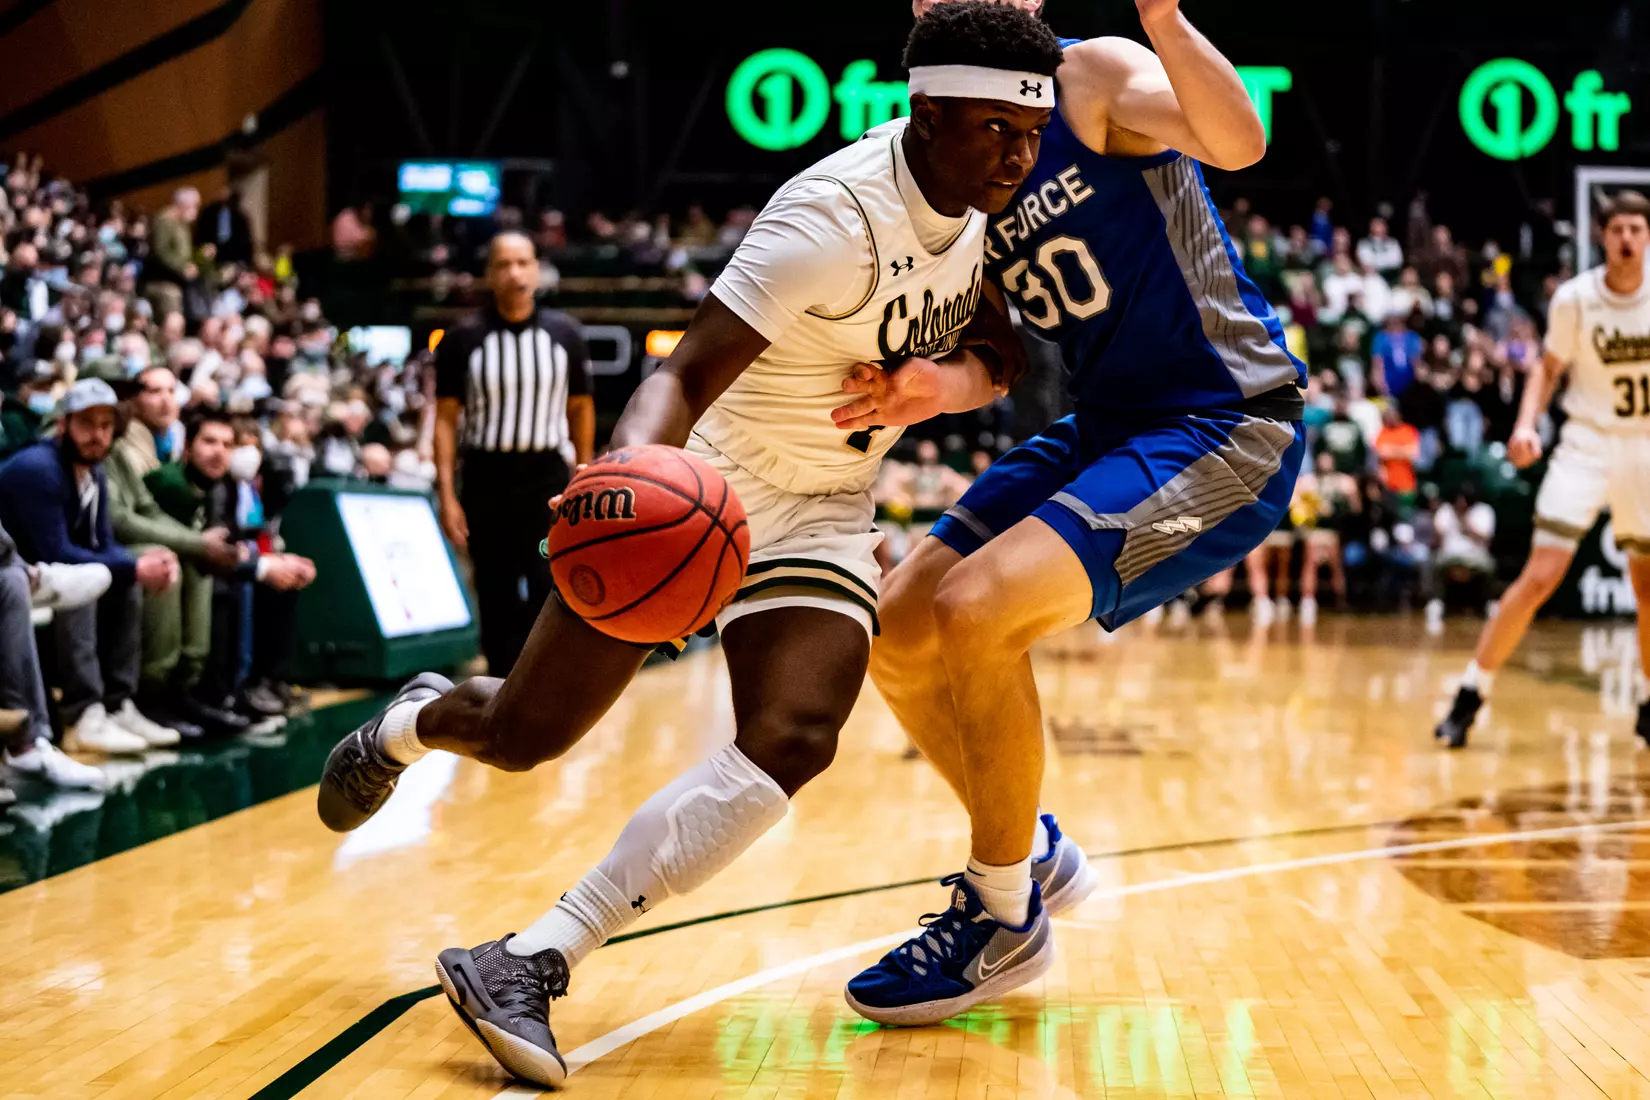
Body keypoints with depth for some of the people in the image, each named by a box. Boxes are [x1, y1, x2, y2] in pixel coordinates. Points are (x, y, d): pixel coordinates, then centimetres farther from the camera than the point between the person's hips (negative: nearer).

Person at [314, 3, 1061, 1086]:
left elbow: (1001, 347, 10)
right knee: (525, 732, 2)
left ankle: (530, 965, -18)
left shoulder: (980, 191, -4)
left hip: (821, 513, 5)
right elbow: (685, 374, -34)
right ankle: (413, 723, 43)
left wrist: (957, 374, -15)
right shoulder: (836, 217, -28)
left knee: (791, 740, -22)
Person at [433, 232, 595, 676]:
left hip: (547, 475, 0)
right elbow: (446, 418, -2)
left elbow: (581, 408, 8)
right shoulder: (463, 339, -4)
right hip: (486, 477, 0)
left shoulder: (564, 334, 1)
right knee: (496, 597, 6)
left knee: (550, 586, -11)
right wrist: (447, 494, -7)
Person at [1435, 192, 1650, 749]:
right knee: (1540, 576, -14)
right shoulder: (1575, 299, -9)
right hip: (1587, 443, -3)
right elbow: (1549, 367, 2)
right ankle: (1470, 696, -7)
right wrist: (1526, 424, -13)